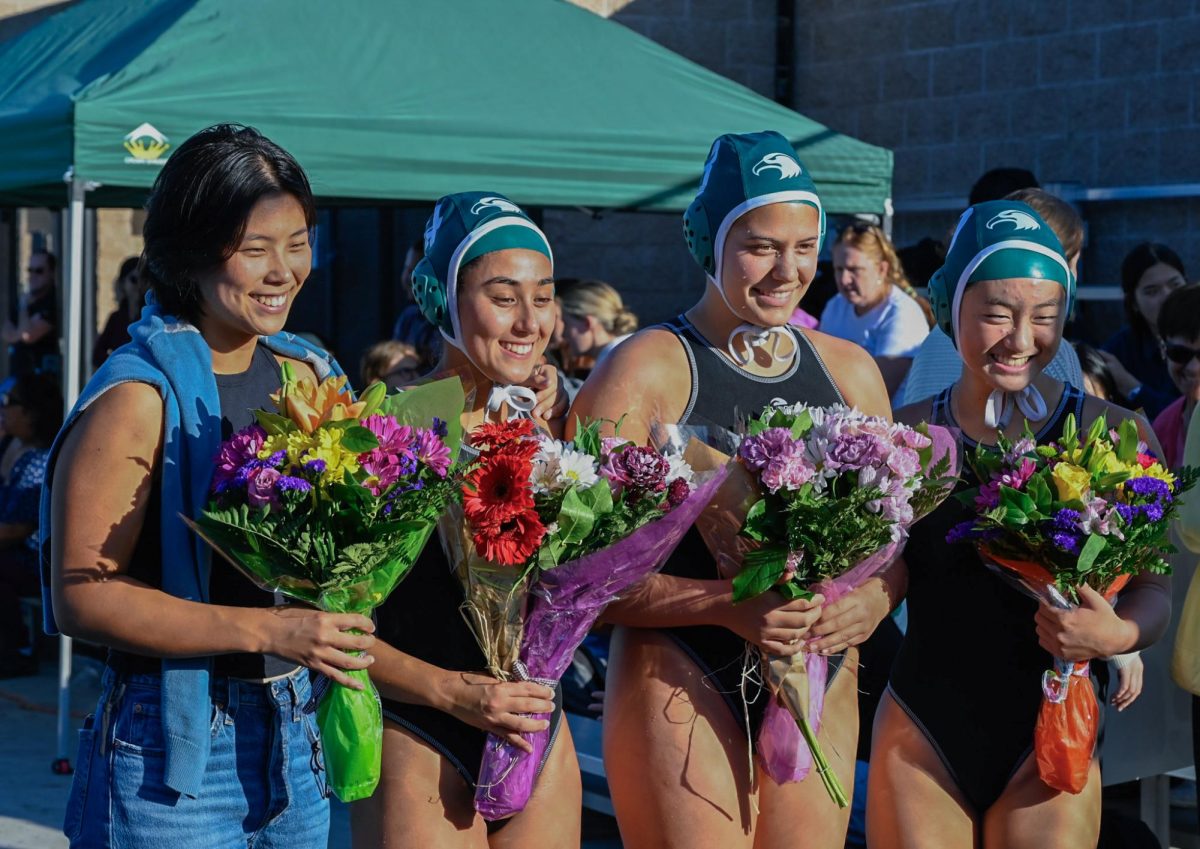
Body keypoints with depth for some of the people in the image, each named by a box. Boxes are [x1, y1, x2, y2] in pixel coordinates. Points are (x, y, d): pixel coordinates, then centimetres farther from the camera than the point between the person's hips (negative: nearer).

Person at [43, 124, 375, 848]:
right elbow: (80, 594, -17)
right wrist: (265, 630, -23)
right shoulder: (137, 396, -13)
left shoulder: (309, 371, 7)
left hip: (298, 731, 6)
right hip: (176, 750, -6)